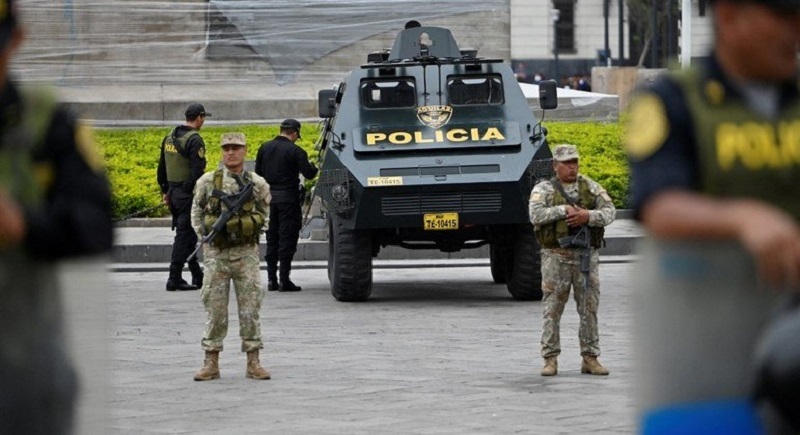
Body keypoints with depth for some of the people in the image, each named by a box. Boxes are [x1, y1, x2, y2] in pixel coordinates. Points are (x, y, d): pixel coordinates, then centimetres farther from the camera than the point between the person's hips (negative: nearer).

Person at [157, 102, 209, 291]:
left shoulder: (169, 137, 12)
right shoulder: (194, 140, -15)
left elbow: (161, 167, 18)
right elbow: (198, 171, -21)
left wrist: (165, 191, 24)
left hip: (173, 192, 9)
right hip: (188, 193, -9)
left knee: (186, 233, 15)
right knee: (184, 235, -5)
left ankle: (197, 276, 23)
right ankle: (174, 279, -5)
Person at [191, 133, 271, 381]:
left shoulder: (257, 184, 3)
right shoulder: (208, 182, 2)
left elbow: (265, 212, 18)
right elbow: (196, 213, 13)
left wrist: (253, 230, 5)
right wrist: (205, 237, 3)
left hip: (246, 252, 0)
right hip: (216, 253, 0)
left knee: (250, 308, 0)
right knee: (215, 309, 1)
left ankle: (253, 362, 6)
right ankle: (211, 363, 7)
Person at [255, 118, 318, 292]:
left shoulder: (265, 148, 6)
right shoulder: (295, 151, -10)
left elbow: (258, 173, 10)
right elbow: (308, 174, -12)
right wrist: (315, 169, 8)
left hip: (268, 198, 5)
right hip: (288, 198, -5)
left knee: (271, 239, 13)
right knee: (287, 238, -2)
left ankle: (271, 279, 12)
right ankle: (284, 280, -5)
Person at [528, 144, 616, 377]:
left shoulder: (590, 186, 10)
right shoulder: (544, 189, 1)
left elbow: (609, 211, 1)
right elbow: (536, 215, -15)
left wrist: (588, 216, -15)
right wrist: (564, 210, -17)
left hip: (587, 255, 3)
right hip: (556, 256, -3)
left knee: (589, 308, 4)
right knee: (553, 308, -1)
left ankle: (590, 358, 10)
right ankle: (550, 359, 4)